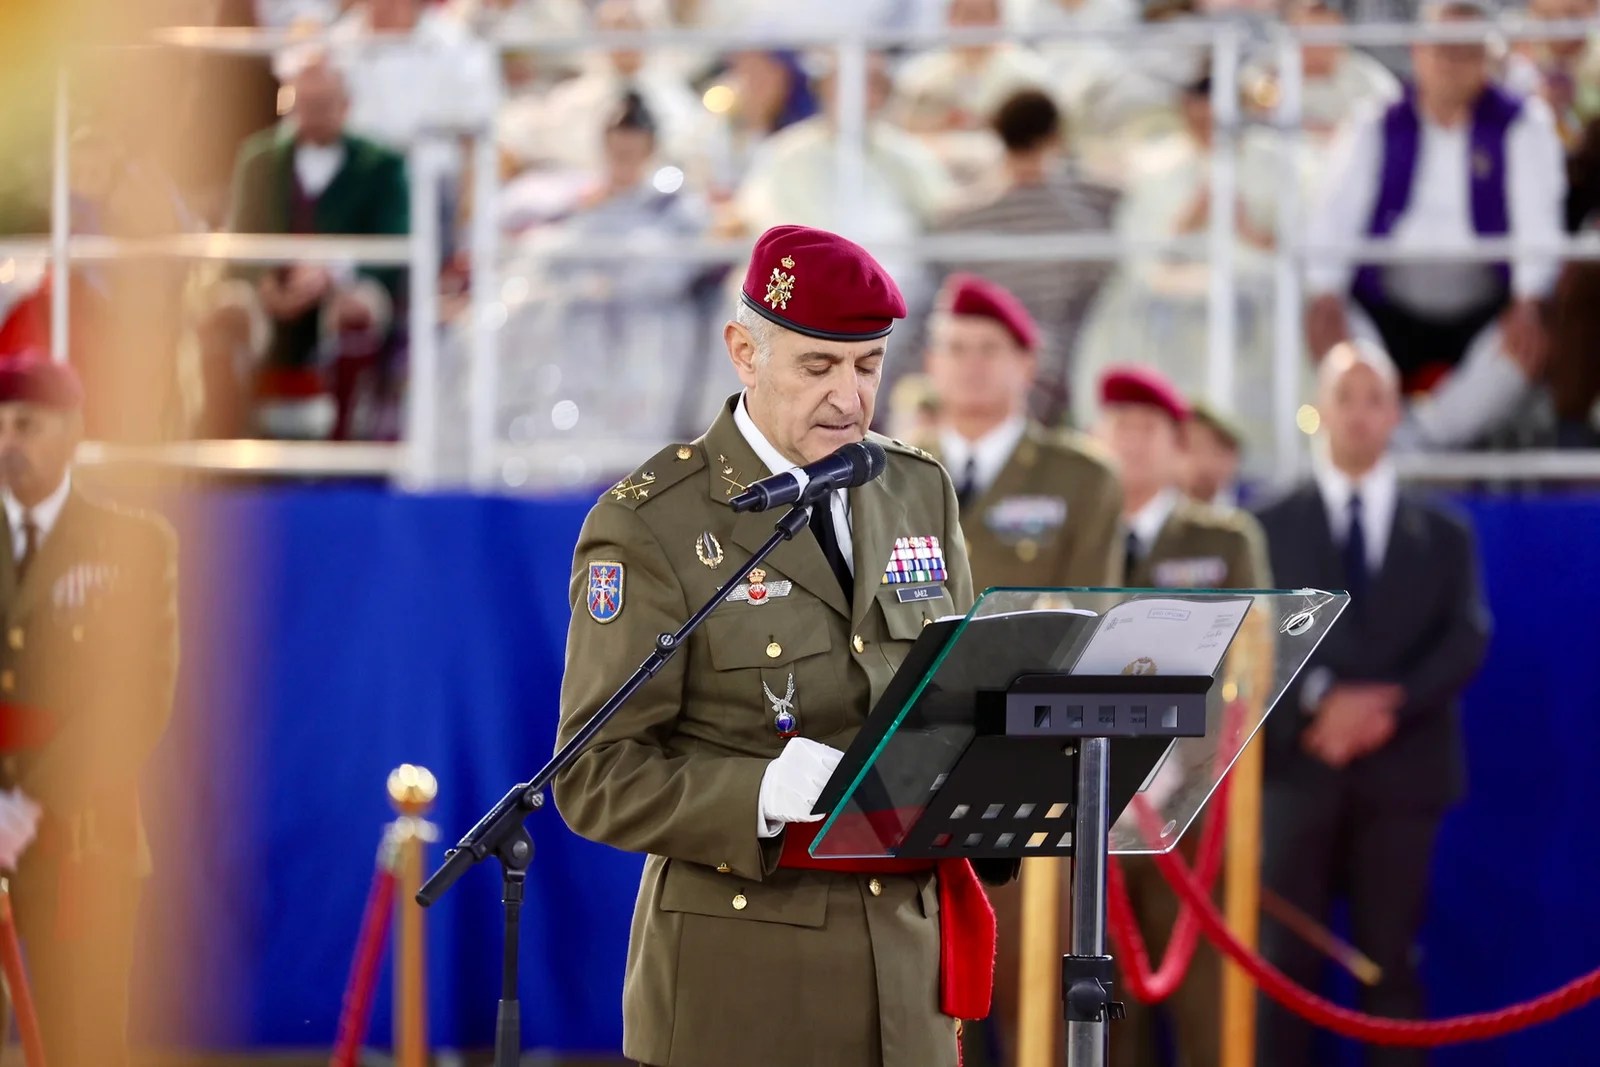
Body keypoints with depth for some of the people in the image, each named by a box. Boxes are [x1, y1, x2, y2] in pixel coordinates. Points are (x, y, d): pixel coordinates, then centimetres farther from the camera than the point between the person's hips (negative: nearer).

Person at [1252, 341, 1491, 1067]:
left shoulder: (1443, 536, 12)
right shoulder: (1272, 529, 9)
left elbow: (1467, 643, 1)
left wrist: (1385, 706, -13)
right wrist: (1323, 700, -18)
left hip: (1401, 770, 1)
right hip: (1300, 768, -1)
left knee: (1391, 961, 1)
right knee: (1287, 959, -3)